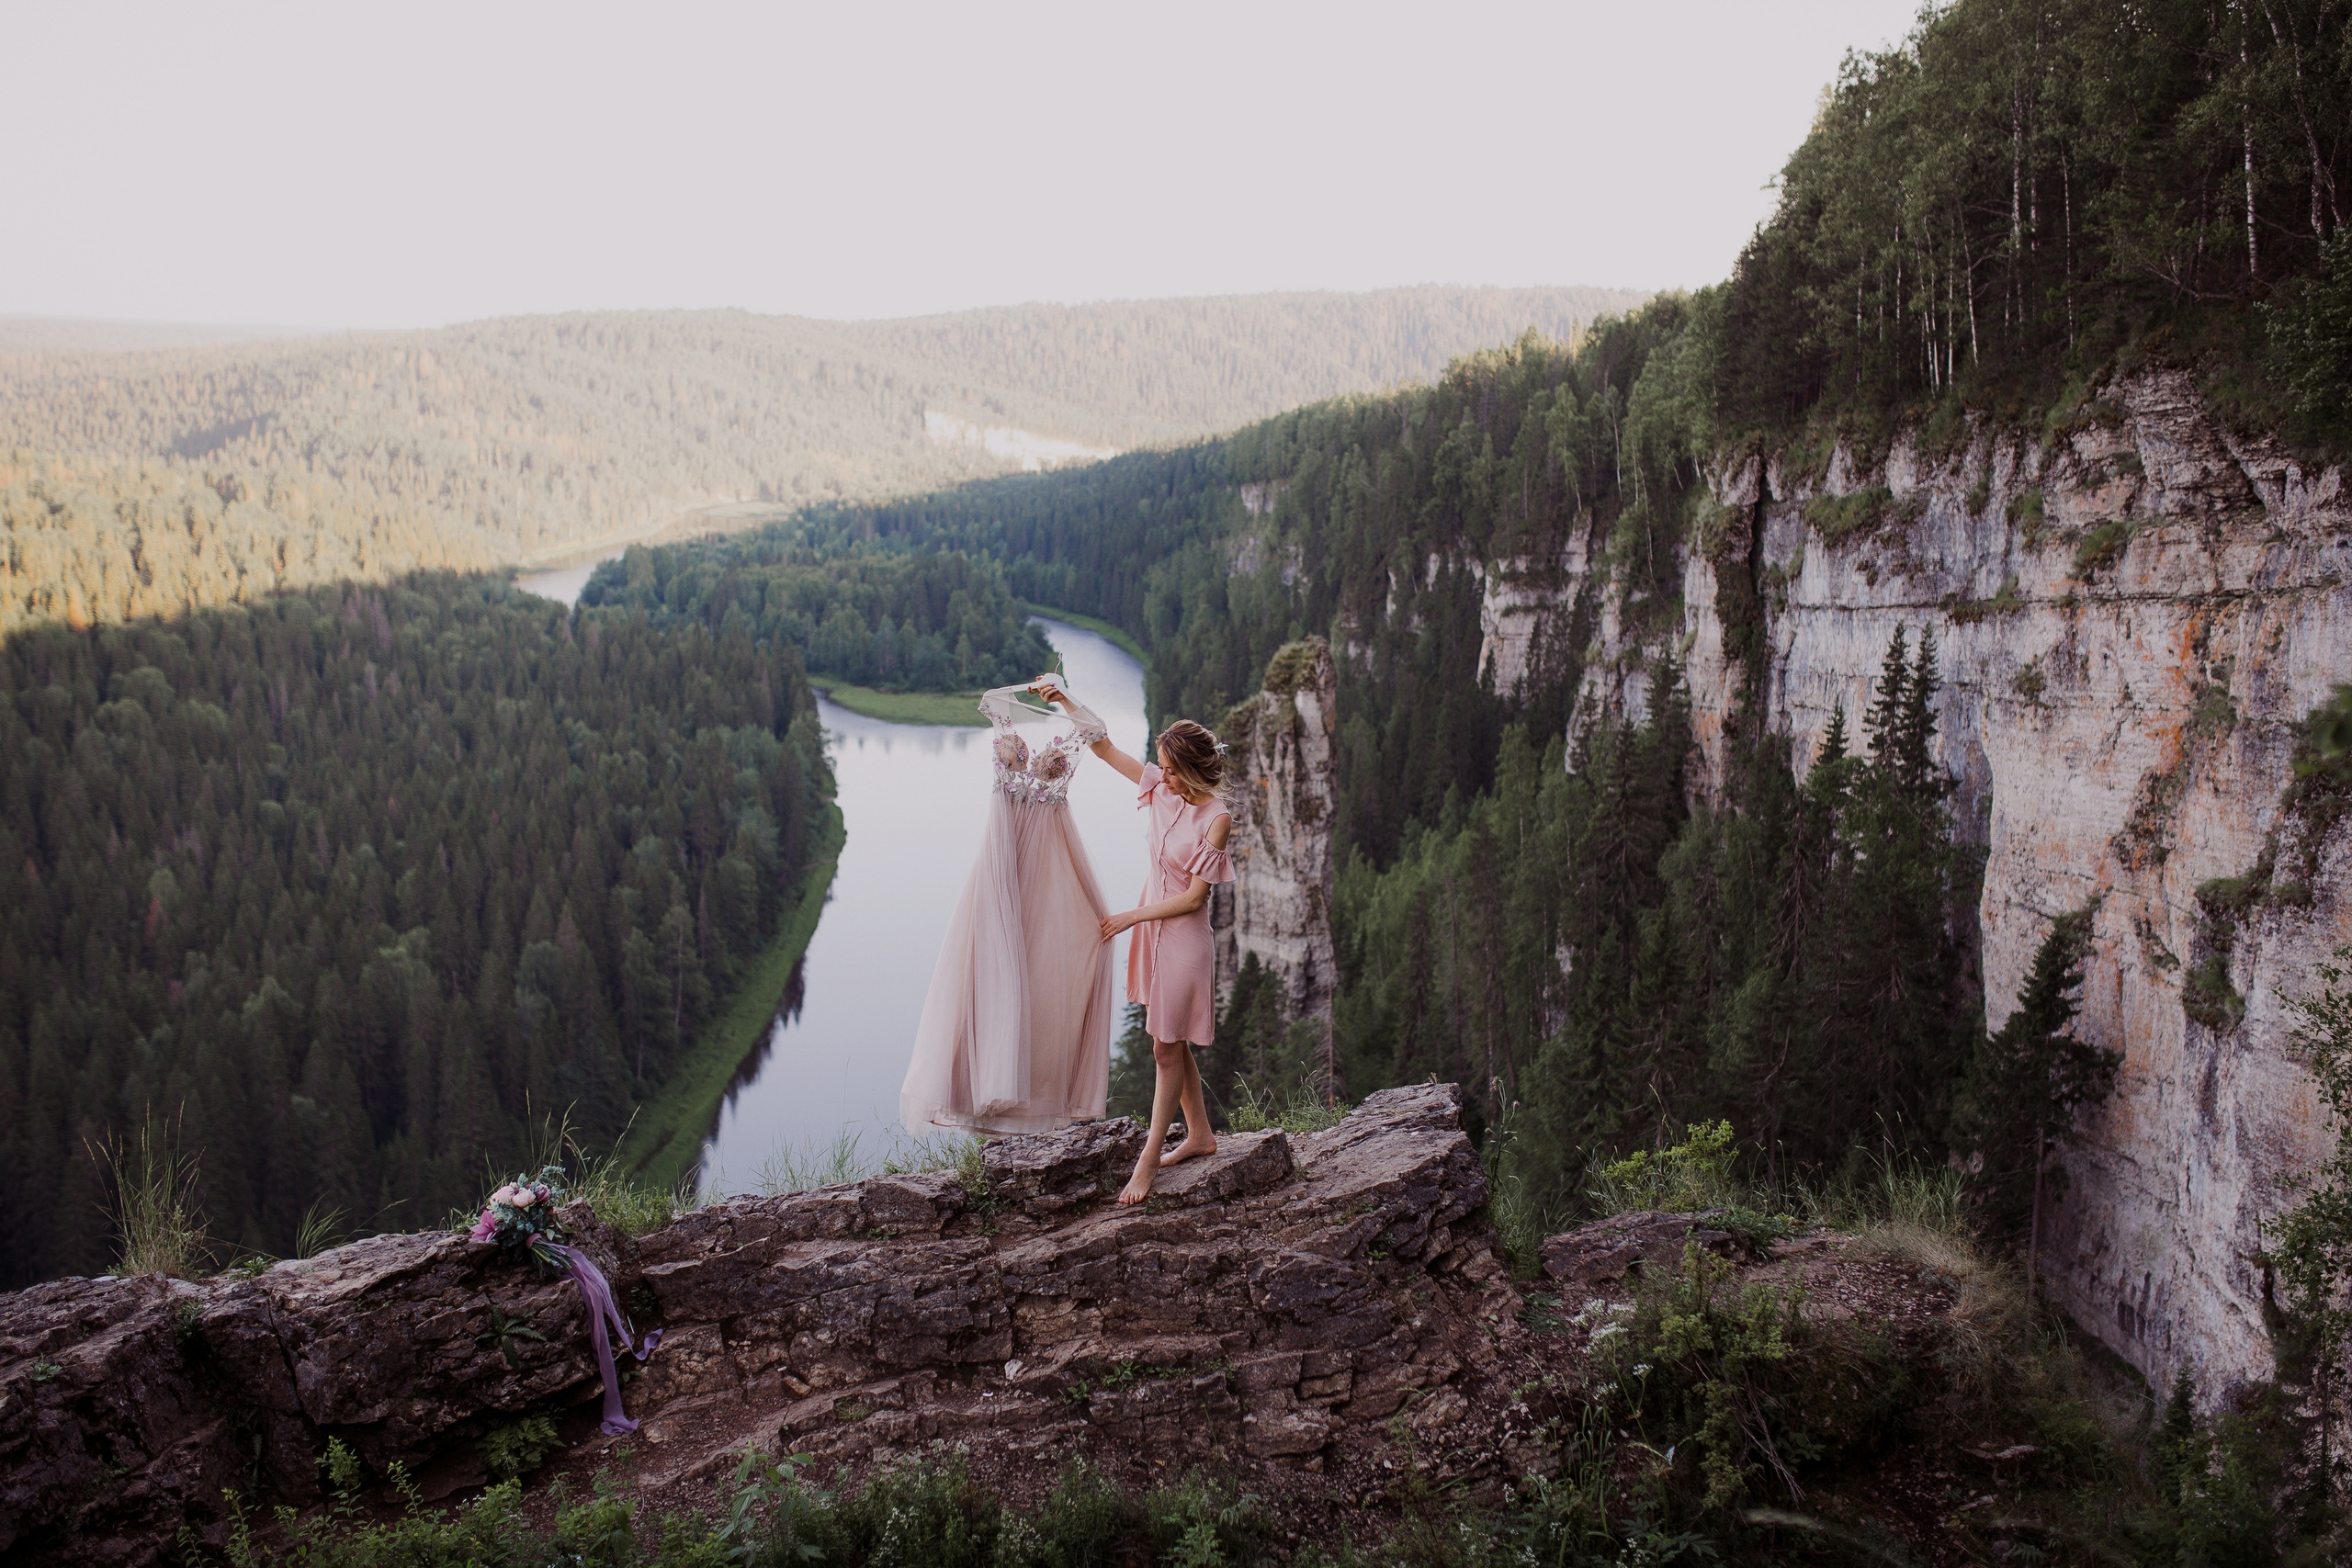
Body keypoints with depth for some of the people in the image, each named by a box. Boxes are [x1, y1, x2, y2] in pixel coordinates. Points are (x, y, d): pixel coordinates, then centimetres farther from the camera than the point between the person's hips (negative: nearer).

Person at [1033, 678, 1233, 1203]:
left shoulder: (1216, 819, -19)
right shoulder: (1161, 787, -2)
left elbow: (1194, 897, -18)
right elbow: (1104, 748, 6)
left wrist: (1129, 917, -13)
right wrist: (1065, 701, -5)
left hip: (1185, 936, -7)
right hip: (1151, 927, 7)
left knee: (1168, 1047, 1)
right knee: (1172, 1042, 16)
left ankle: (1148, 1159, 9)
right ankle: (1199, 1135, 30)